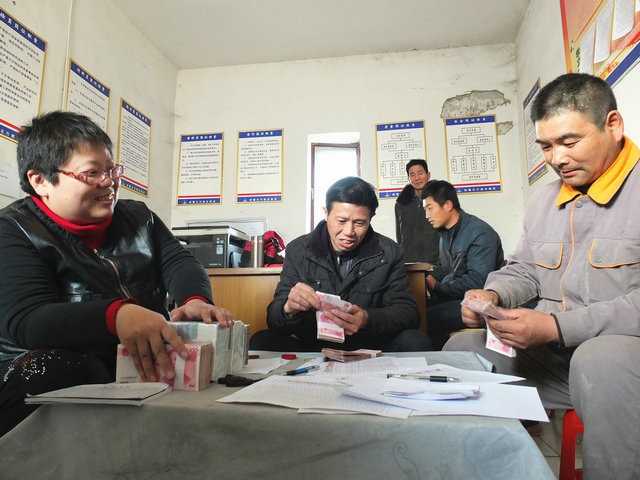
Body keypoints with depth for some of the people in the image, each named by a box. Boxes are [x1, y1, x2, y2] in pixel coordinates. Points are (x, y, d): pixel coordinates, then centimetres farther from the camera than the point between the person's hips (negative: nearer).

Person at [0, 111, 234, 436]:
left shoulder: (138, 216, 15)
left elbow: (178, 262, 7)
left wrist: (196, 300, -19)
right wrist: (116, 315, -37)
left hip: (150, 358, 5)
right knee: (44, 373, -36)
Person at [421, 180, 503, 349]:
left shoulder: (480, 234, -14)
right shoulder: (446, 232, 15)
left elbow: (478, 282, -22)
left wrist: (438, 288, -14)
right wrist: (429, 279, 1)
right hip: (450, 297, 8)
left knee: (428, 319, -30)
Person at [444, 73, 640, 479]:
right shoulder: (544, 199, 13)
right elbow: (523, 270, 18)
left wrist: (555, 326, -24)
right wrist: (493, 295, -4)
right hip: (552, 354, 7)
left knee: (601, 358, -37)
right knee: (462, 347, -3)